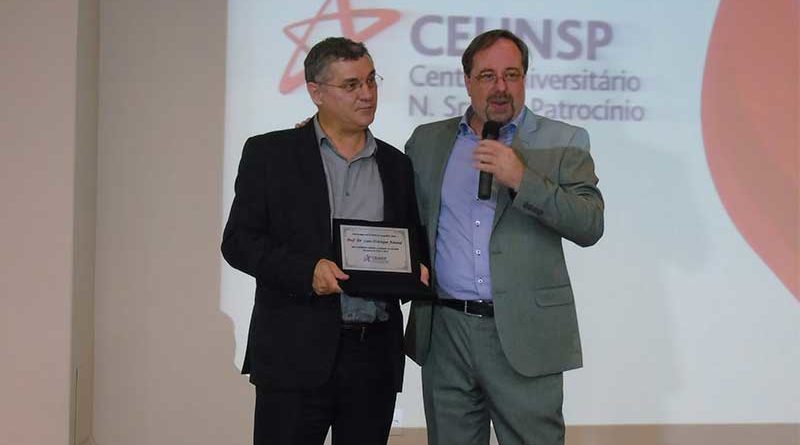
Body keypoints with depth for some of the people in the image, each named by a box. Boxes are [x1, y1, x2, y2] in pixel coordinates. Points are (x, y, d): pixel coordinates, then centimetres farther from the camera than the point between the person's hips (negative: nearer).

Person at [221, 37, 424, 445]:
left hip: (375, 355, 4)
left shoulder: (397, 165, 13)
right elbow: (238, 241, -2)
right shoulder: (269, 153, 3)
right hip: (296, 353, -3)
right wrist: (307, 271, -17)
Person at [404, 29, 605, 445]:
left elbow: (590, 226, -9)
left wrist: (522, 179, -17)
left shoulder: (562, 142, 2)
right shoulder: (428, 140, 11)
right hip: (445, 332, 3)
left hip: (525, 336, -3)